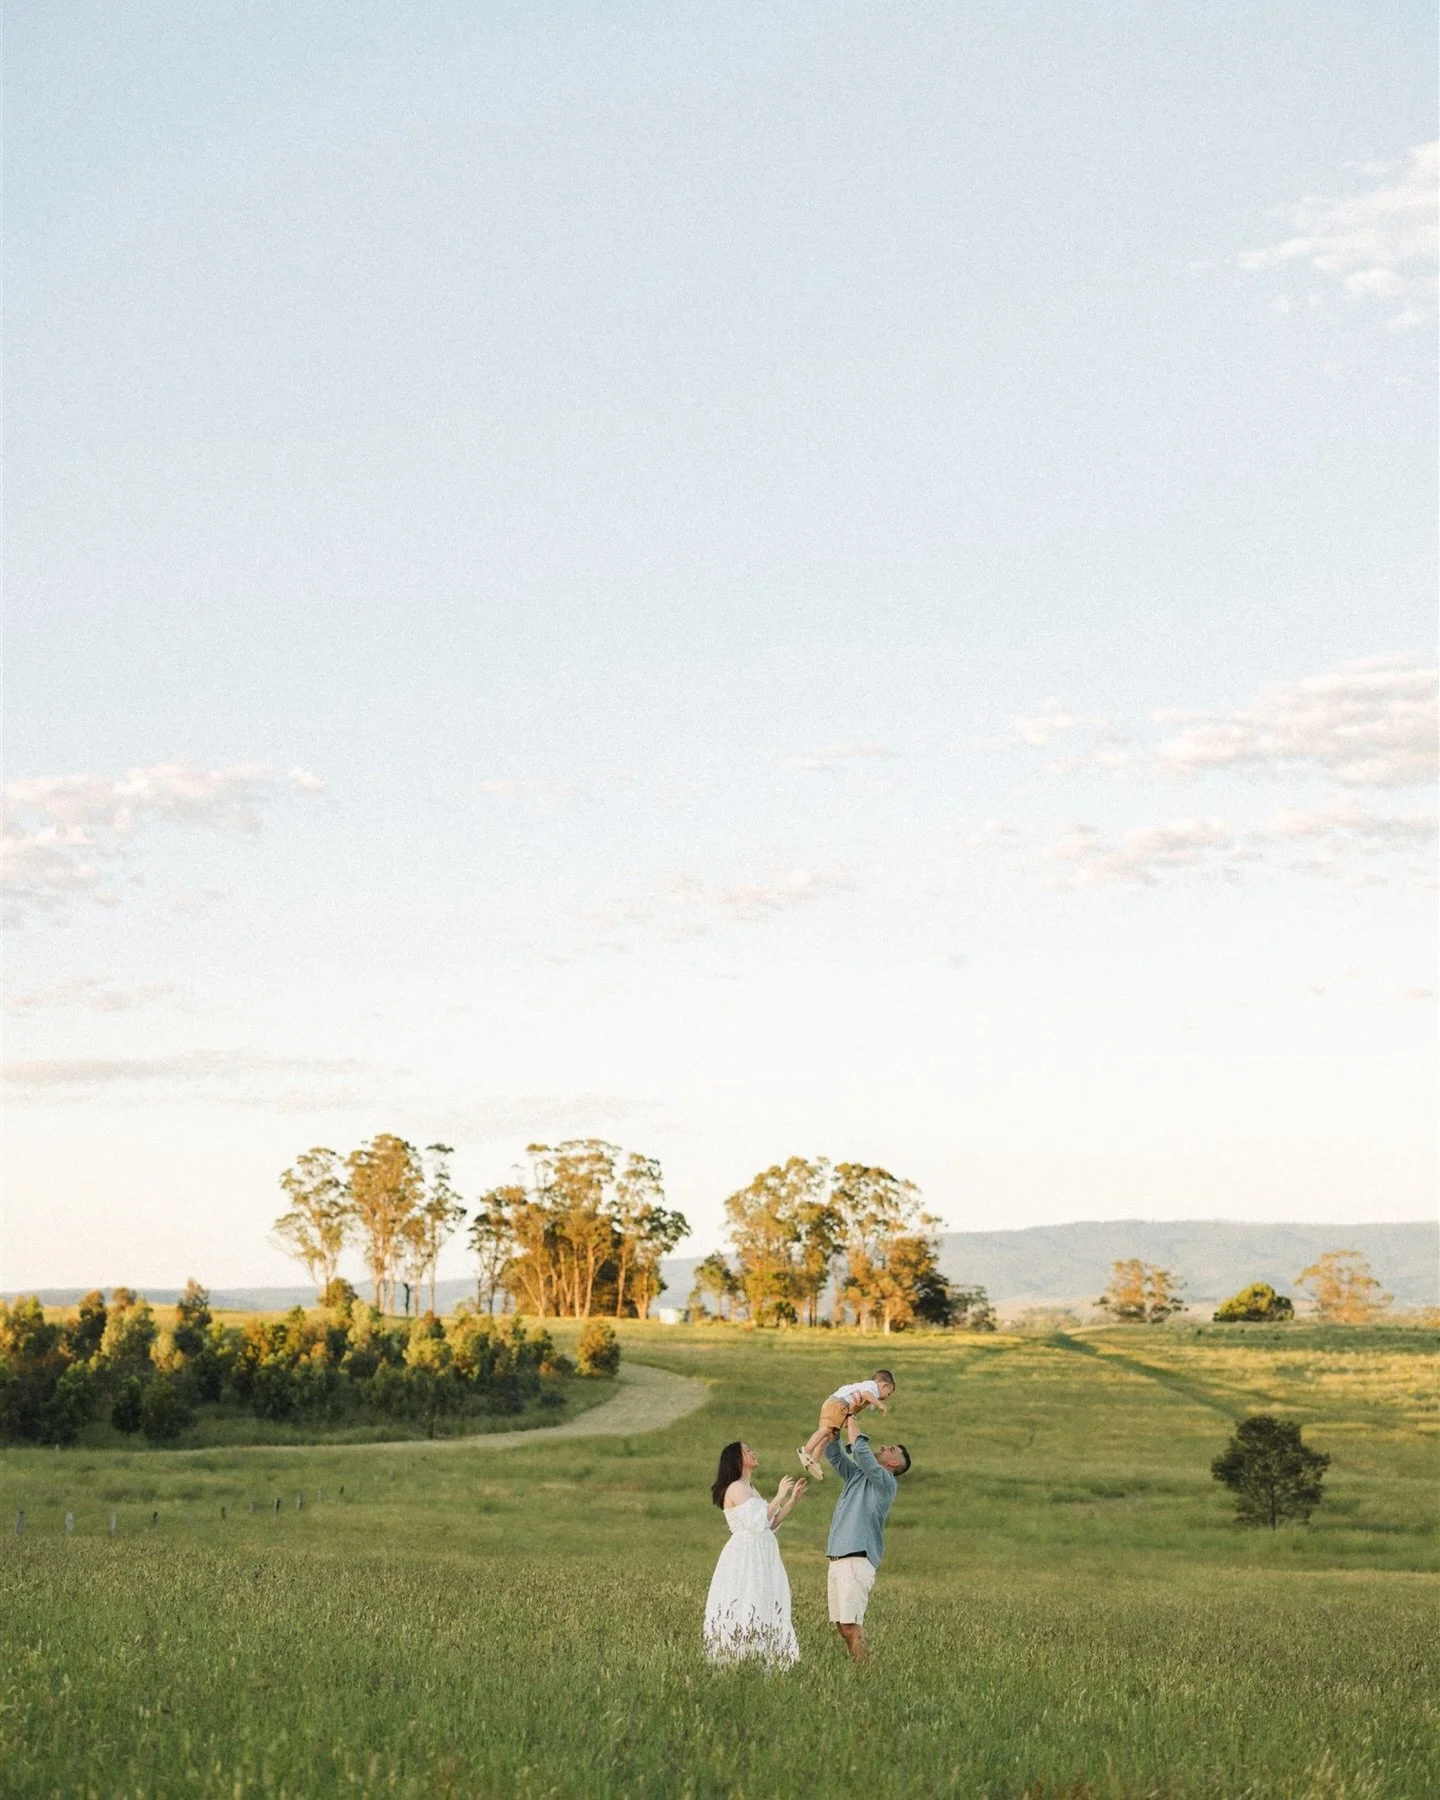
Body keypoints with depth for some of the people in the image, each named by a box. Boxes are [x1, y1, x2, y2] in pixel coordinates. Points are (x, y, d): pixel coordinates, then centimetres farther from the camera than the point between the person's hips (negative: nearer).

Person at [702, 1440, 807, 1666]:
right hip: (745, 1555, -10)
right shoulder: (737, 1488, -10)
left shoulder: (750, 1491, 20)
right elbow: (756, 1522, -20)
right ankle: (738, 1662, -16)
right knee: (745, 1612, -14)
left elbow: (770, 1525, 20)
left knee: (764, 1611, 4)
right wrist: (780, 1496, -14)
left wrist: (792, 1500, 14)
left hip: (760, 1557, 10)